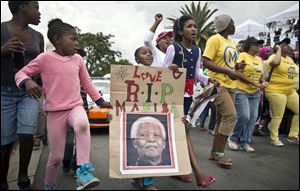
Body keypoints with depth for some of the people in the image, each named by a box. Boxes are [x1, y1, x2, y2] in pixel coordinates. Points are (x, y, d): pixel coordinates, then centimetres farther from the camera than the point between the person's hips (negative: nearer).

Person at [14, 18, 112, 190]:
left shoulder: (78, 59, 6)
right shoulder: (45, 58, -5)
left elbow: (87, 83, 16)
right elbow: (21, 74, 2)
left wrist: (100, 101, 14)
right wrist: (27, 82, -21)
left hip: (76, 107, 2)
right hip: (55, 112, -2)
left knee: (82, 124, -36)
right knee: (56, 156, 3)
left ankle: (83, 171, -29)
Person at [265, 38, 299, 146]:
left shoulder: (290, 59, 16)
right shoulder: (275, 56, -9)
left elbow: (294, 73, 28)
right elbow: (275, 62, -35)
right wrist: (279, 49, -19)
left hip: (290, 91, 9)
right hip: (276, 91, -9)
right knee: (278, 116, -3)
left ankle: (293, 136, 22)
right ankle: (274, 139, 12)